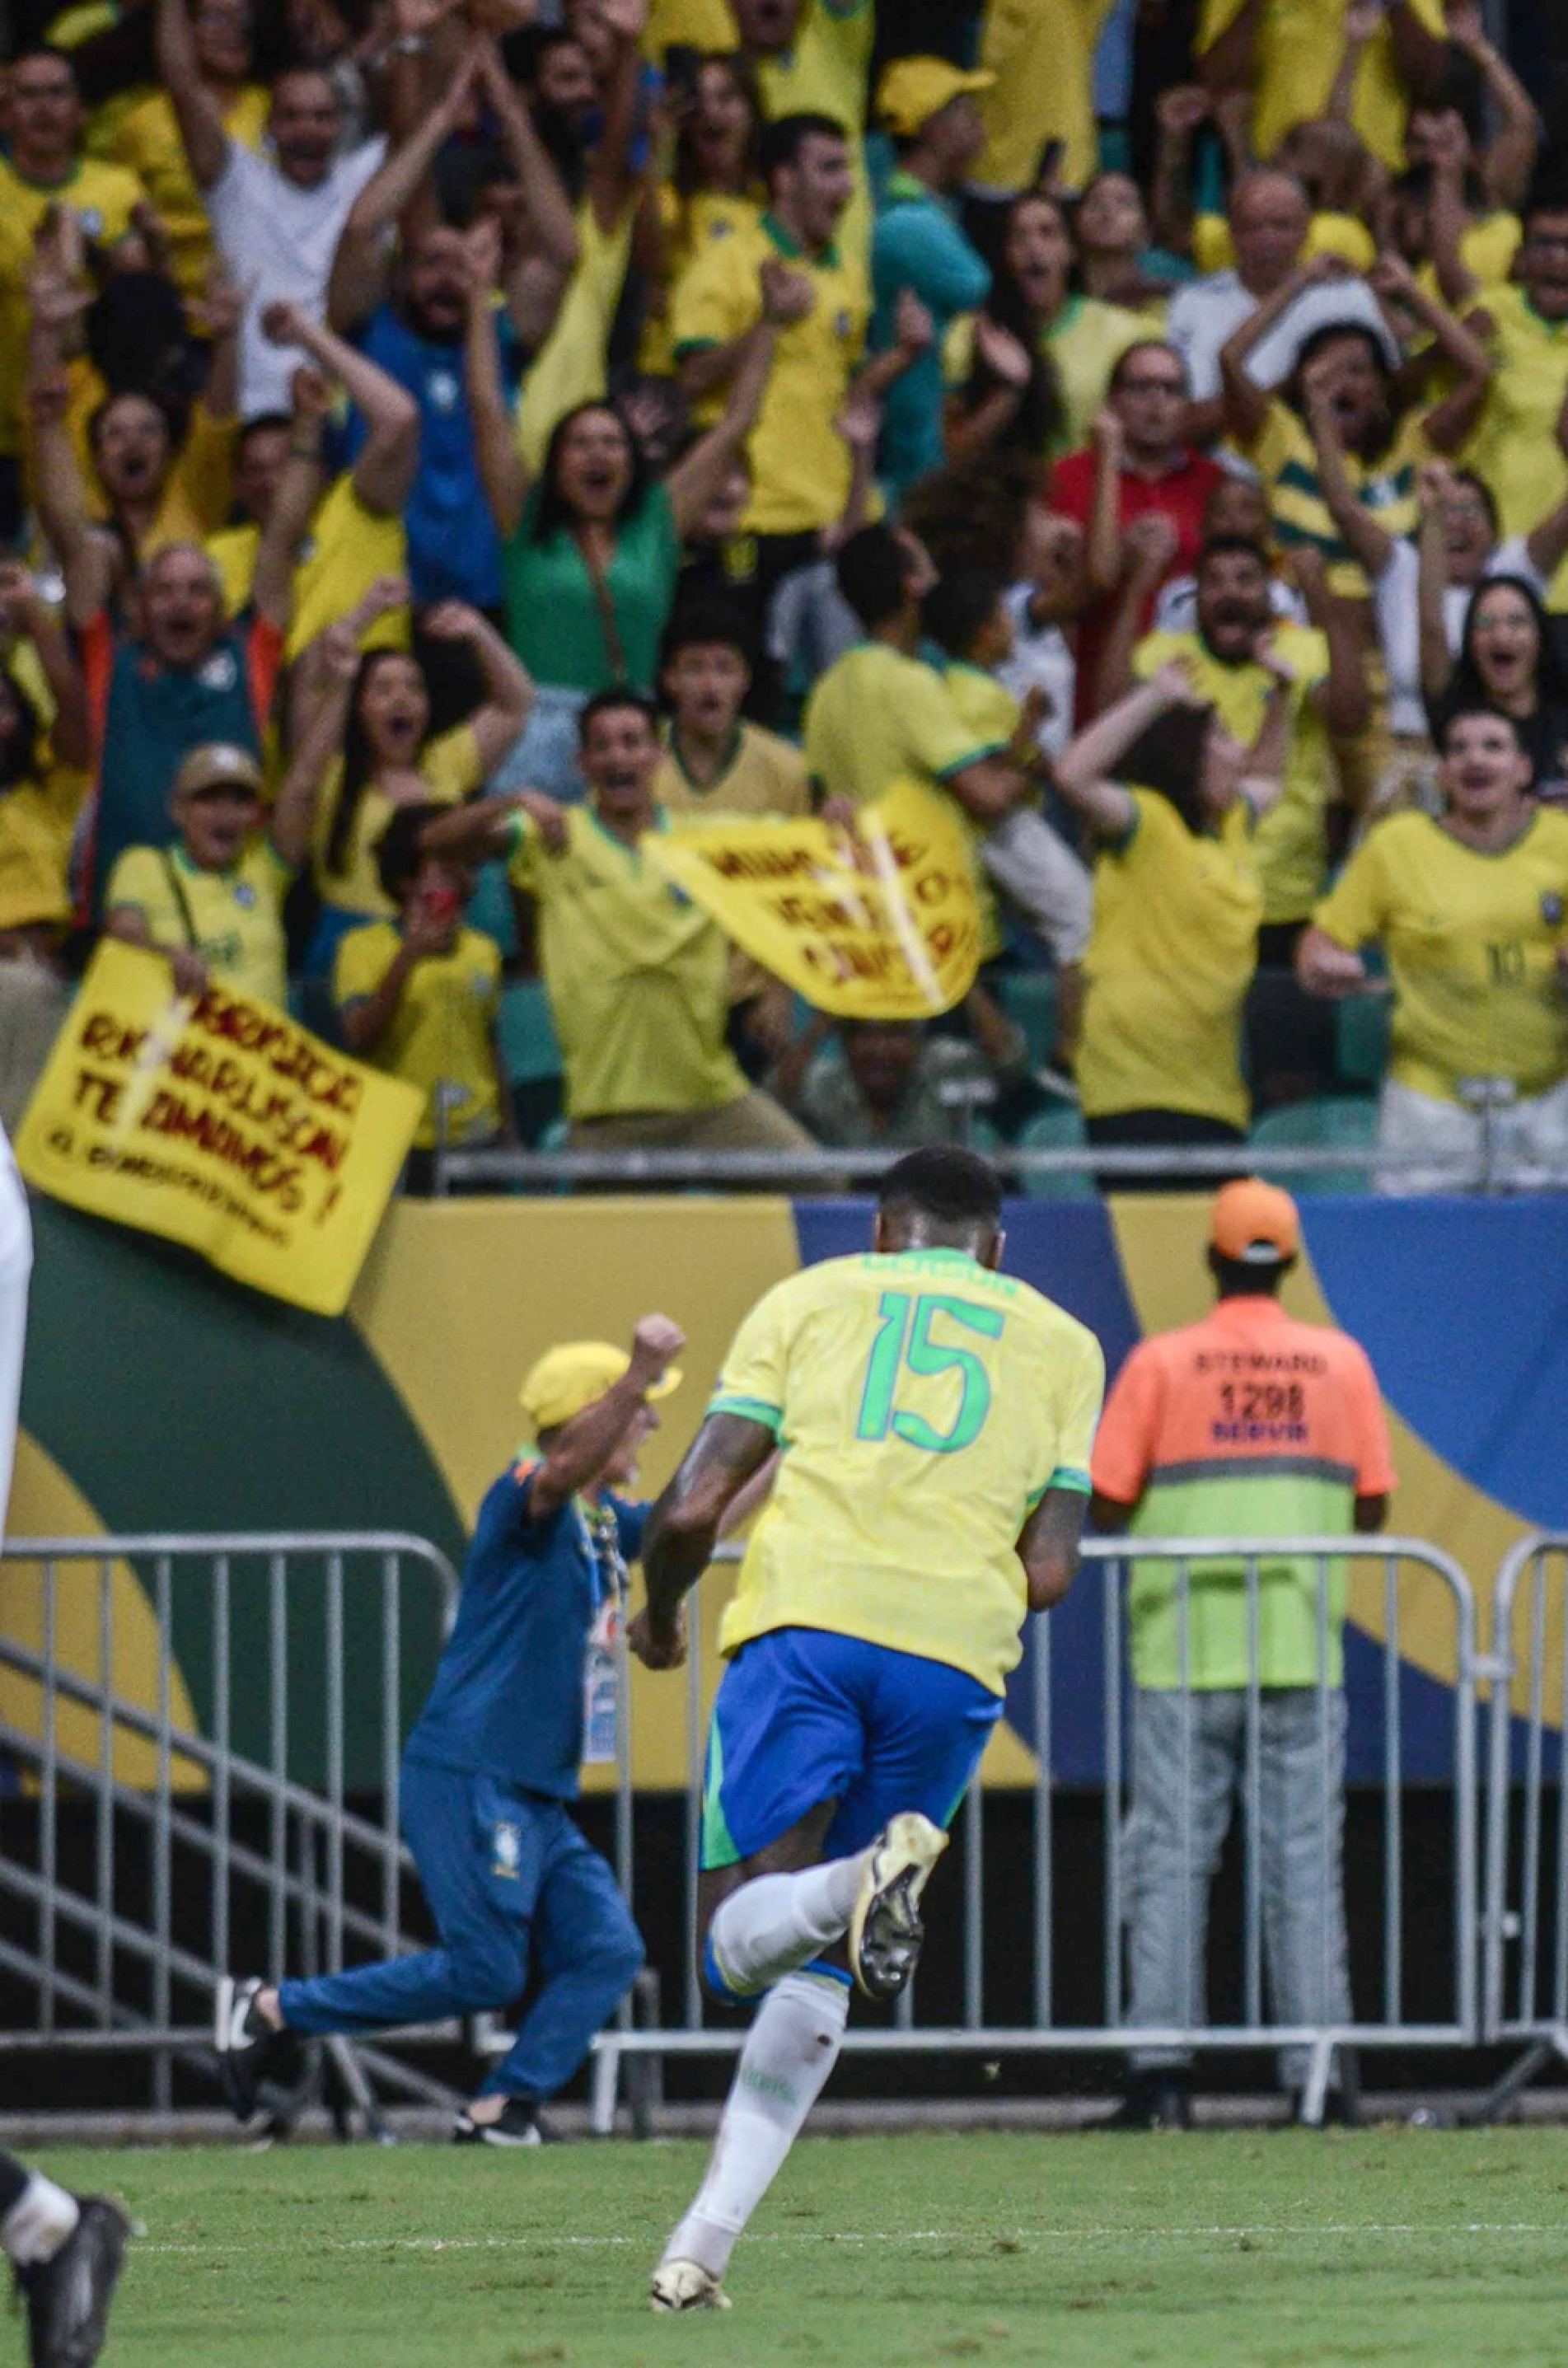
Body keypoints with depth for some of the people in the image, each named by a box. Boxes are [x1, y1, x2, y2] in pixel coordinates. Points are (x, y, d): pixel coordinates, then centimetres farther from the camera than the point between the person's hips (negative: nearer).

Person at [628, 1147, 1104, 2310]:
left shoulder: (809, 1299, 18)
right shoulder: (1062, 1345, 21)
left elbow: (693, 1506, 9)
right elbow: (1049, 1572, 11)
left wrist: (660, 1617, 29)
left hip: (807, 1616, -2)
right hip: (957, 1649, 2)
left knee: (743, 1941, -3)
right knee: (816, 1973, 13)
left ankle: (862, 1882, -37)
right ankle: (707, 2243, 4)